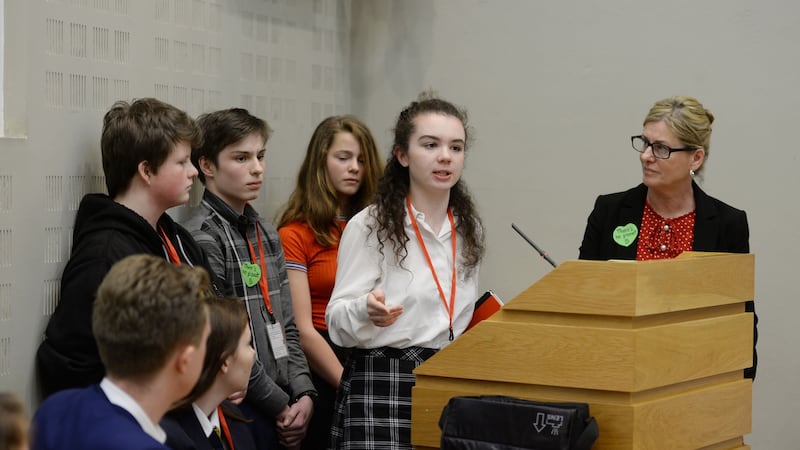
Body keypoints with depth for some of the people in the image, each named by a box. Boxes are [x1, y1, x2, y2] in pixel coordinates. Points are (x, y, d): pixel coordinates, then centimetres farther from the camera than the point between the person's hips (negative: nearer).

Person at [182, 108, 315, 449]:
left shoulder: (266, 234, 13)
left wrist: (304, 394, 2)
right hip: (238, 411, -7)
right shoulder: (202, 238, -12)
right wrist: (280, 405, -10)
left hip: (285, 409, 7)